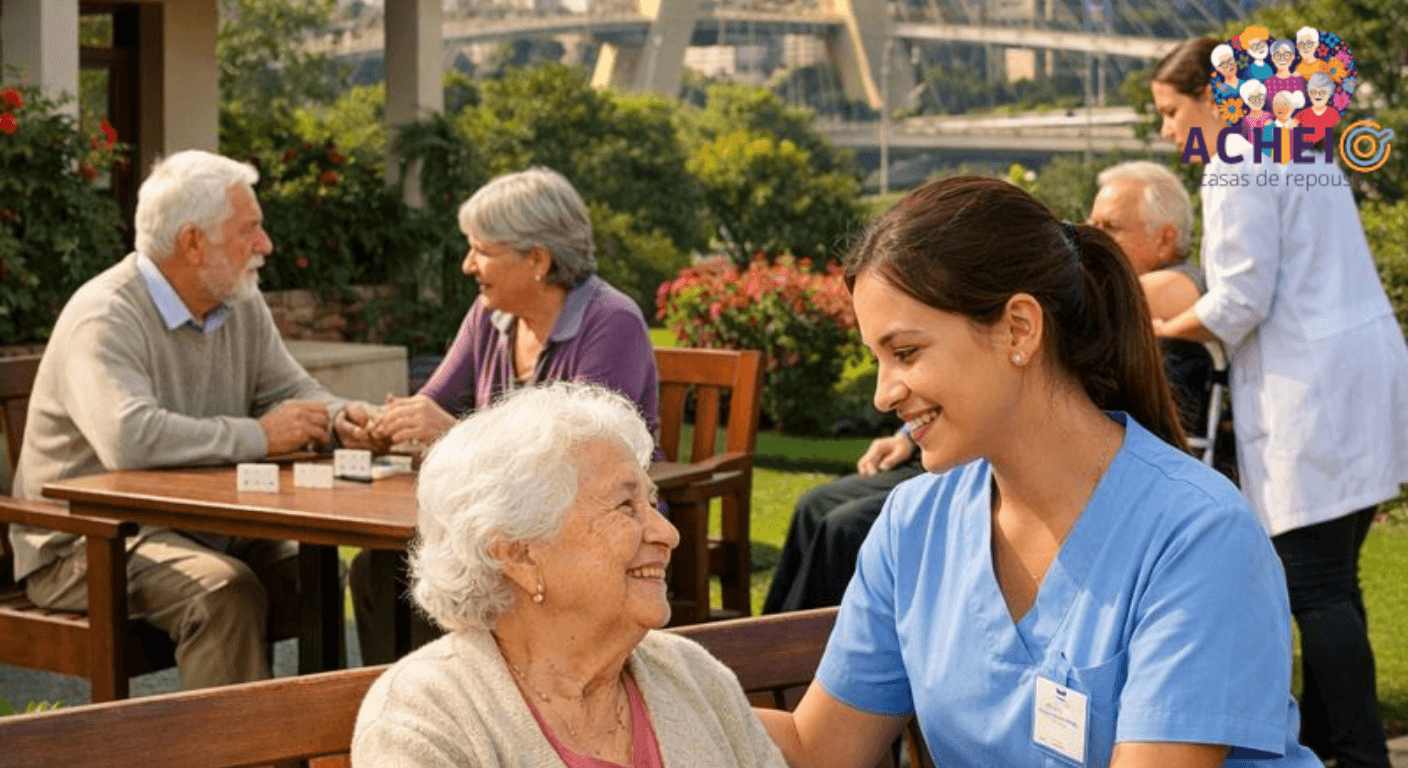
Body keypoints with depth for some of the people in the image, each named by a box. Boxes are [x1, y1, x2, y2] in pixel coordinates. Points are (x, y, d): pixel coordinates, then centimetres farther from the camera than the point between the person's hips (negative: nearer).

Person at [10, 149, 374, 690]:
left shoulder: (241, 305, 8)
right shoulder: (105, 318, -19)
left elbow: (291, 390, 15)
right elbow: (128, 439, -35)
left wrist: (343, 418, -9)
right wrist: (260, 436, -27)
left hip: (205, 529, 7)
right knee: (226, 591, -33)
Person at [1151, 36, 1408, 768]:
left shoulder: (1236, 166, -9)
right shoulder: (1303, 150, 20)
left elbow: (1241, 301, -14)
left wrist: (1152, 332, 0)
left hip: (1312, 393, -10)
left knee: (1315, 586, -8)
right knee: (1331, 575, 13)